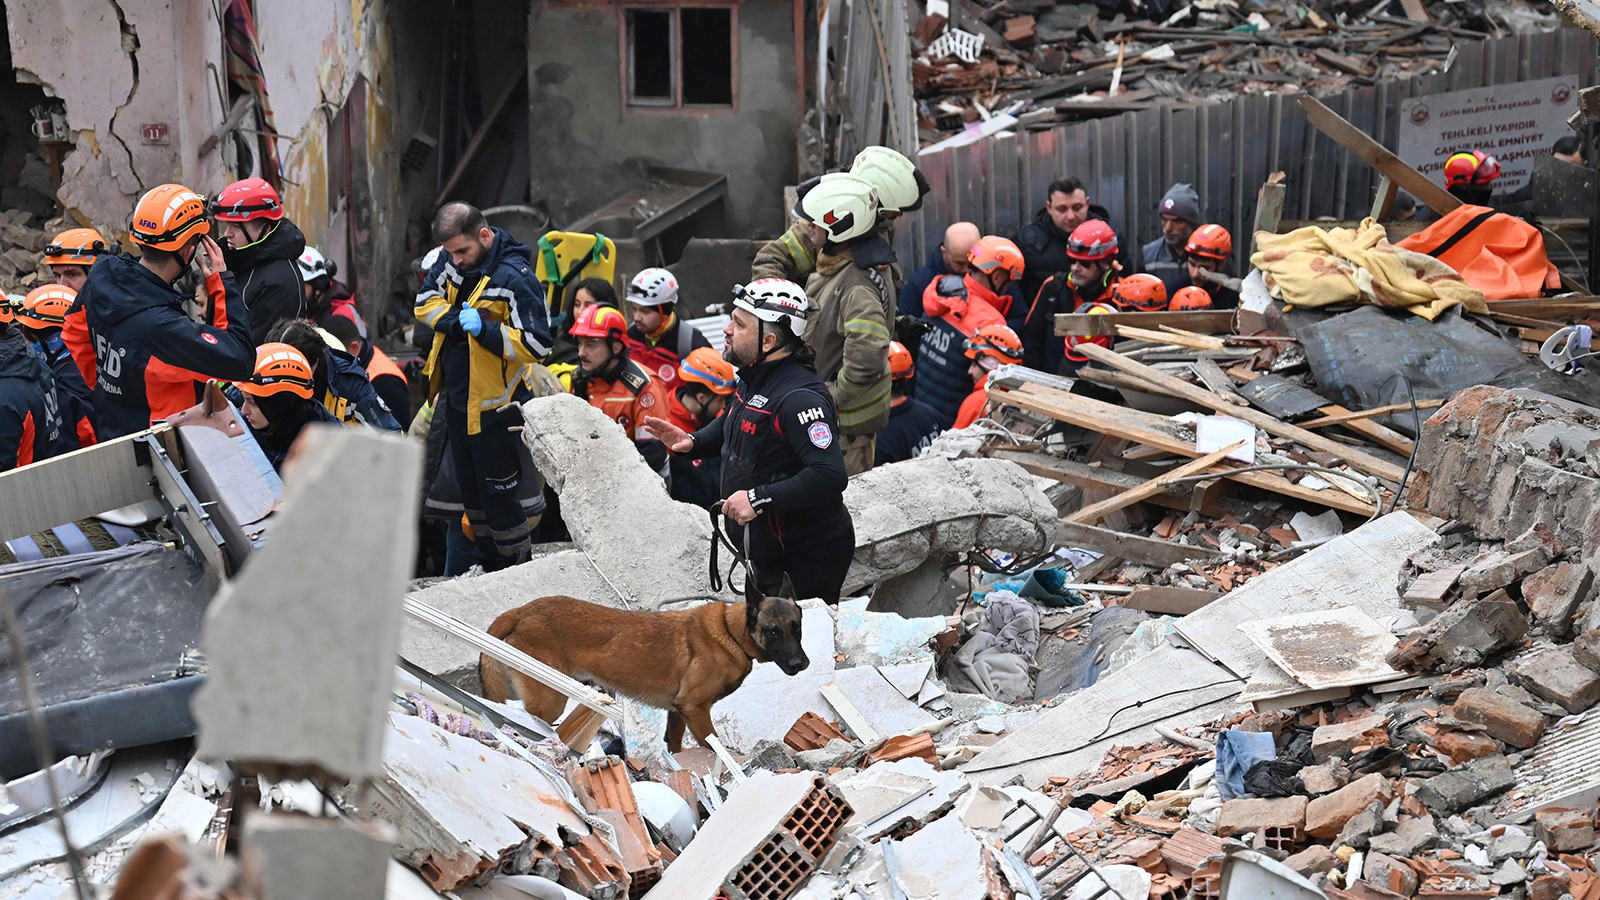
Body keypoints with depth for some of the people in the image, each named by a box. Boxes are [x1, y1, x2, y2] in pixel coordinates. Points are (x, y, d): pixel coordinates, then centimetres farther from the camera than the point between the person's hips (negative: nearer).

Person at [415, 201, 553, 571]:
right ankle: (490, 567, 34)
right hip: (458, 398, 9)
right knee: (469, 488, 20)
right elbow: (425, 301, 5)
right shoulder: (453, 259, -1)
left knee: (497, 493, -1)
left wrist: (484, 329, -34)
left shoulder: (516, 278, -24)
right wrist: (455, 320, -15)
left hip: (494, 405, -8)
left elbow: (535, 345, -25)